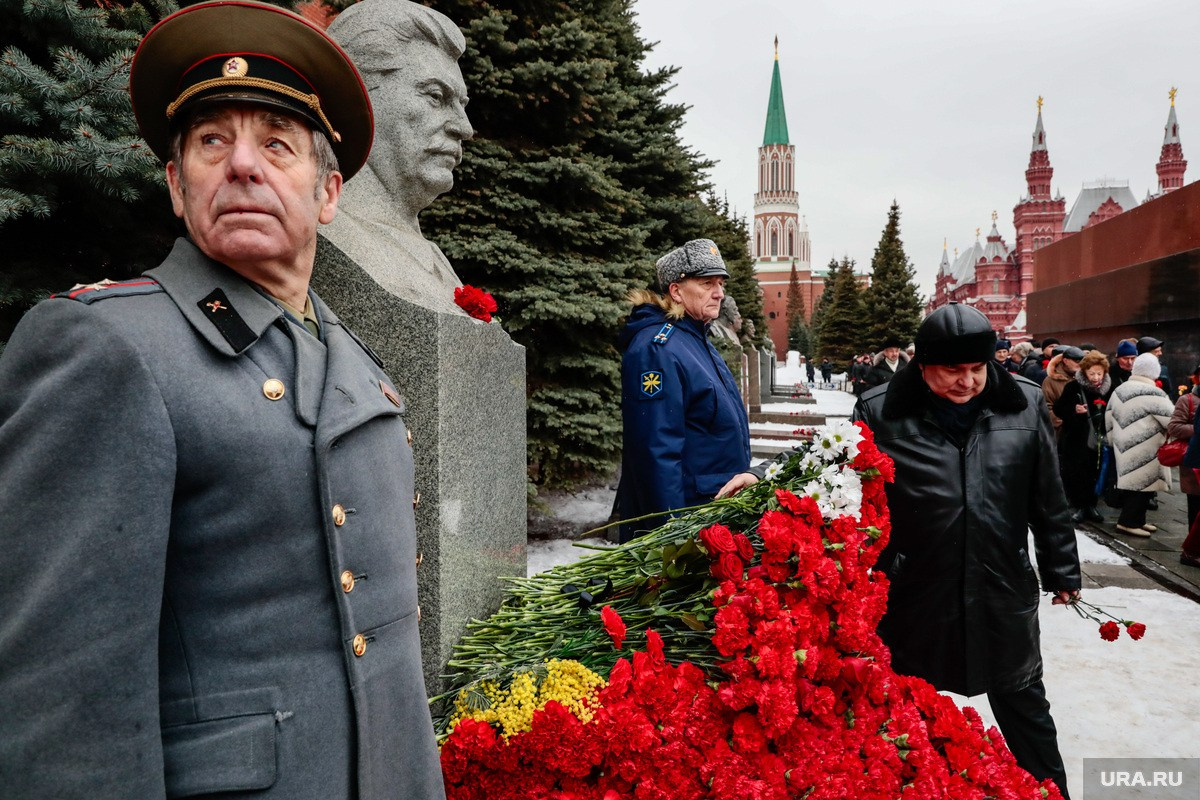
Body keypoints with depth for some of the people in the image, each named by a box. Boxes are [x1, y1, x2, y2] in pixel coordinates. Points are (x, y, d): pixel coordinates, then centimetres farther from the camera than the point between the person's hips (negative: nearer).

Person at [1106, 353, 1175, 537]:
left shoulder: (1119, 390, 9)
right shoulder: (1153, 394, -17)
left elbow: (1109, 419, 17)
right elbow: (1172, 420, -12)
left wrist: (1114, 441, 26)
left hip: (1124, 448, 8)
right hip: (1145, 452, -8)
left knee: (1131, 482, 14)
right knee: (1142, 485, -1)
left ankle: (1137, 520, 22)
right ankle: (1129, 521, 1)